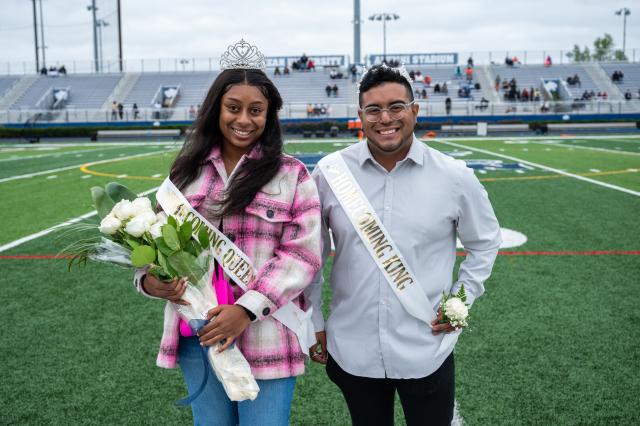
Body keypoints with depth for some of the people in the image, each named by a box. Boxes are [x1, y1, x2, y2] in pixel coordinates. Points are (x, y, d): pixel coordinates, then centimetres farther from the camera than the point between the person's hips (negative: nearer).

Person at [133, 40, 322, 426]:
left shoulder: (291, 174, -3)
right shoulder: (187, 172, 8)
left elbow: (302, 252, -9)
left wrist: (247, 309, -19)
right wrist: (149, 281, -10)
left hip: (265, 337, -3)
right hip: (197, 334, 4)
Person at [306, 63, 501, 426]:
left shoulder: (455, 176, -5)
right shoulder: (330, 172, -5)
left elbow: (485, 242, 10)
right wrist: (313, 321, 7)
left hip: (427, 352, 0)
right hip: (351, 352, 1)